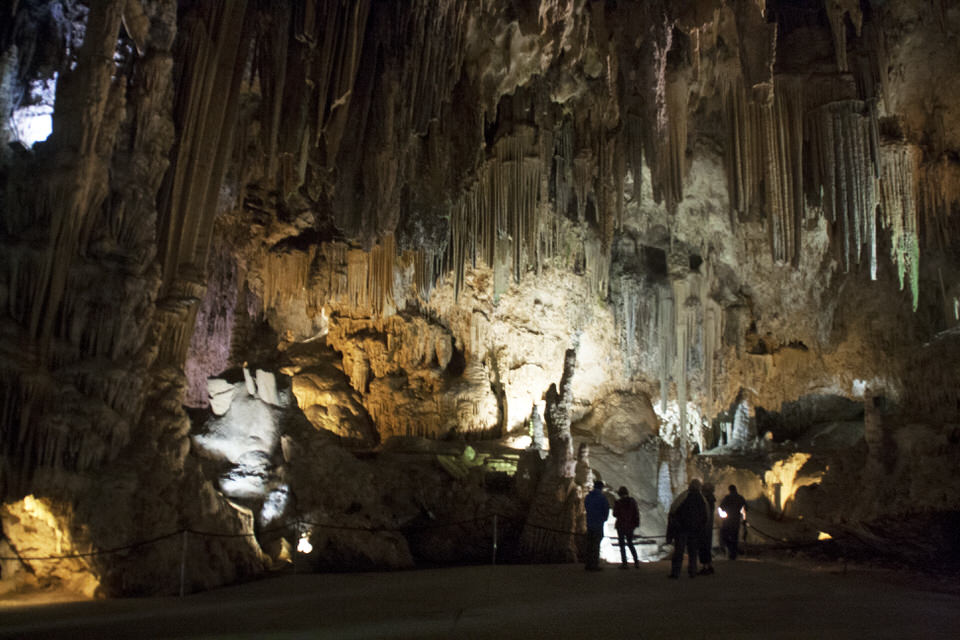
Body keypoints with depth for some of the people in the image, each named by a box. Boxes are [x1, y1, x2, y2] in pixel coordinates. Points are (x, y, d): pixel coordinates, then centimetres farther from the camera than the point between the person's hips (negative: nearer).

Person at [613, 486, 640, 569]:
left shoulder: (618, 502, -11)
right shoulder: (632, 501, 0)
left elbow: (615, 514, -10)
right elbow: (637, 513, 0)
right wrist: (636, 523, 7)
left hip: (621, 525, -4)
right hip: (630, 526, 4)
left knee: (622, 544, 5)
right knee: (630, 544, 17)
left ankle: (624, 563, 1)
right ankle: (636, 562, 11)